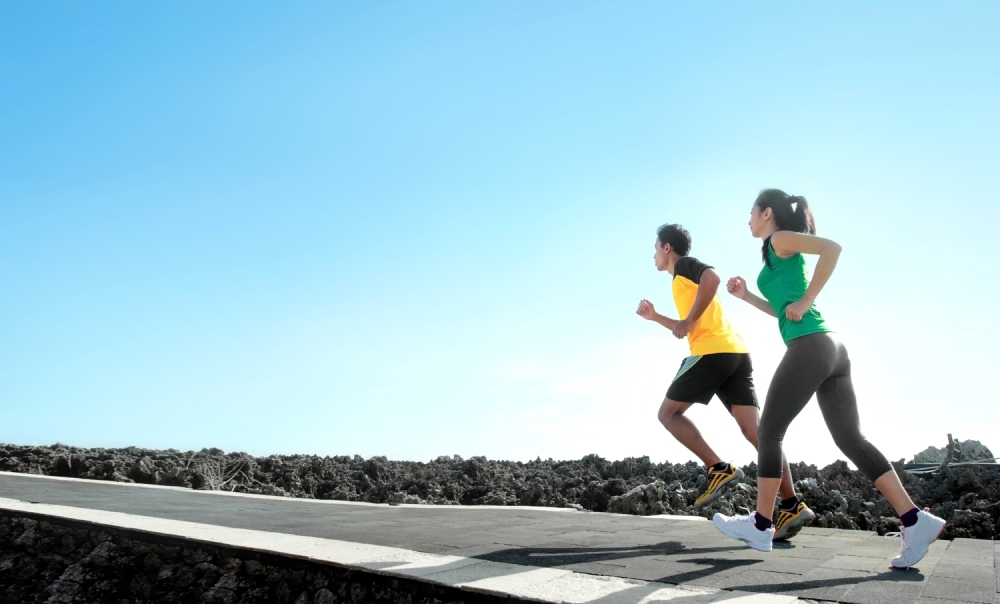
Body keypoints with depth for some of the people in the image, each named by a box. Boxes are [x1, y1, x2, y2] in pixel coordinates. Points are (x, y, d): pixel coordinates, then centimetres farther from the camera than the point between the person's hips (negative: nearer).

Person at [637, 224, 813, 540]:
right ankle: (792, 506, -9)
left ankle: (720, 469, -10)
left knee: (669, 413, 3)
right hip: (735, 352, 9)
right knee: (755, 430, -1)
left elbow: (712, 278, -20)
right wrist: (655, 317, 35)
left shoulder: (684, 265, 5)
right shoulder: (688, 277, 32)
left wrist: (688, 320, -17)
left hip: (714, 351, -9)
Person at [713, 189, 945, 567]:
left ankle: (760, 526, 6)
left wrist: (805, 302, -14)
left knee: (769, 432, -1)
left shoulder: (781, 240, 1)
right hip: (830, 348, 9)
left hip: (809, 347, -9)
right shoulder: (783, 256, 26)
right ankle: (915, 520, -1)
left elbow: (832, 248, -17)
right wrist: (746, 296, 27)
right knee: (850, 438, 5)